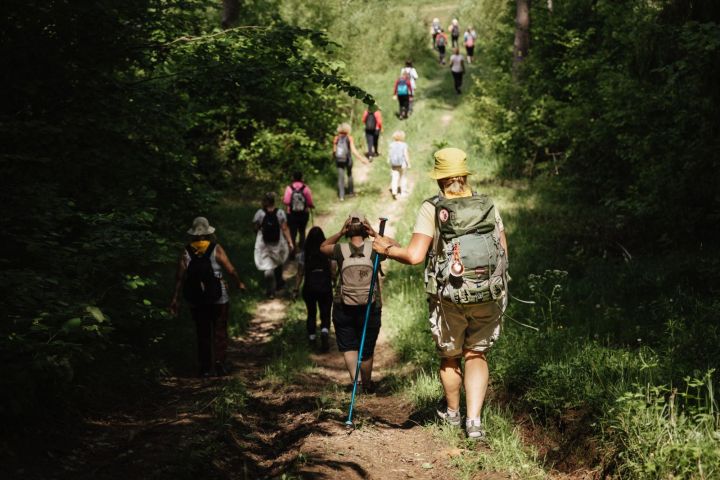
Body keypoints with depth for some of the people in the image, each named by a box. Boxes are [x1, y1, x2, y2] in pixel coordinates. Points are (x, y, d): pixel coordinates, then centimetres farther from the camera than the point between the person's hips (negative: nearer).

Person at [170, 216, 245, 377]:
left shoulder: (186, 252, -1)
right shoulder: (216, 250, -7)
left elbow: (180, 276, -3)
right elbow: (231, 270, -4)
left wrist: (176, 298, 2)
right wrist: (239, 283, 13)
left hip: (196, 301, 2)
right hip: (218, 299, -2)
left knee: (202, 334, 11)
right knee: (219, 331, 6)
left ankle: (205, 367, 11)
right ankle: (219, 361, -5)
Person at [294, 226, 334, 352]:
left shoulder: (304, 254, -2)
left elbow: (300, 274, -1)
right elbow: (333, 271, -2)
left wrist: (296, 290, 6)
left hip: (309, 286, 1)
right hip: (325, 286, -1)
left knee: (311, 313, 19)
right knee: (325, 314, 3)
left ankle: (312, 337, 25)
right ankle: (325, 332, -24)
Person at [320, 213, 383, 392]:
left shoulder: (341, 250, -6)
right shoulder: (373, 248, -7)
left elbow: (323, 247, 16)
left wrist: (340, 233, 4)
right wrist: (376, 235, 2)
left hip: (343, 308, 0)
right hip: (370, 308, 1)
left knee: (348, 346, 10)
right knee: (367, 350, 14)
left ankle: (355, 378, -12)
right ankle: (367, 385, 28)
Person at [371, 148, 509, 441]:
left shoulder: (432, 209, -7)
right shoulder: (488, 206, 3)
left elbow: (415, 256, -15)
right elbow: (503, 252, 7)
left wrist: (388, 249, 3)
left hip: (449, 298, -2)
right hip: (488, 296, 2)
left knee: (449, 357, 20)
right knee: (476, 356, 16)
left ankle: (452, 411, 42)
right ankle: (474, 420, 0)